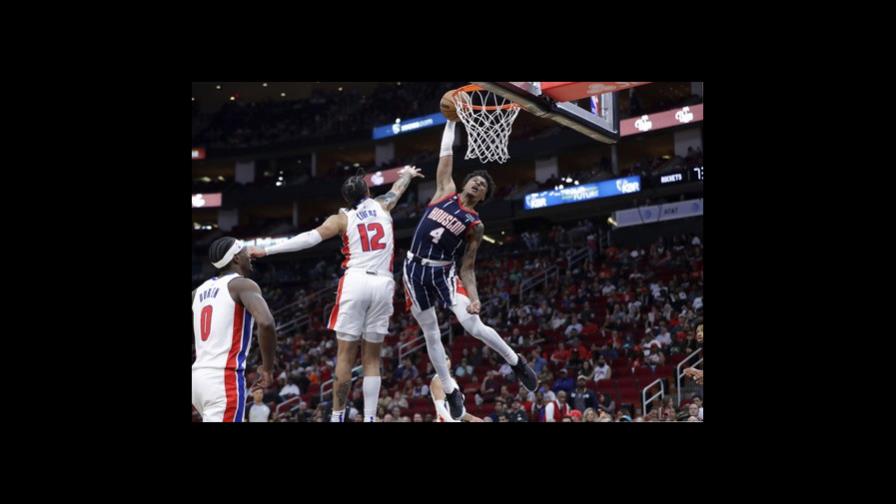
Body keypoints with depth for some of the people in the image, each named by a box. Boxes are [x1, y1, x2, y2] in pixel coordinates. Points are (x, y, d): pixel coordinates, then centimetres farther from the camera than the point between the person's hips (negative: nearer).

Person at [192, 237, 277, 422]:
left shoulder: (199, 291, 18)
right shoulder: (244, 285, -4)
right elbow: (266, 323, -22)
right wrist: (268, 367, -9)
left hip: (198, 377, 8)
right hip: (225, 379, -8)